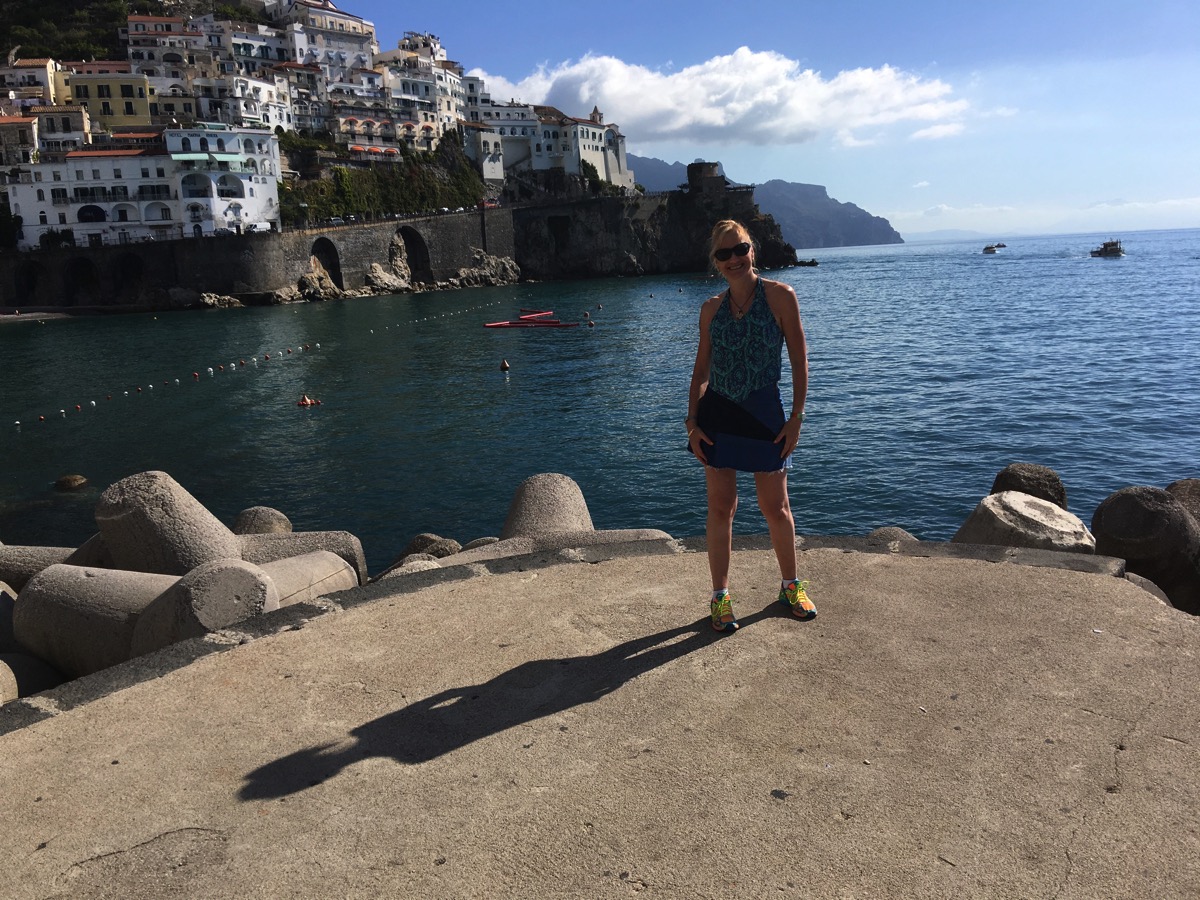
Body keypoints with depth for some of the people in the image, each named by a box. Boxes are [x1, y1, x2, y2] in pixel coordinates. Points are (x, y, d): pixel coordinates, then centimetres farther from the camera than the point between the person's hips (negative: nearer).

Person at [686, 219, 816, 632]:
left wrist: (796, 417, -7)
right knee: (720, 508, 6)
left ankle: (791, 585, 31)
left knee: (775, 508, 8)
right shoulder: (711, 308, 5)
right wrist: (692, 421, 1)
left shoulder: (780, 296, -4)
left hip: (765, 413, -2)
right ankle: (720, 596, 19)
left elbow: (799, 361, -3)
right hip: (717, 415, 2)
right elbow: (701, 370, 9)